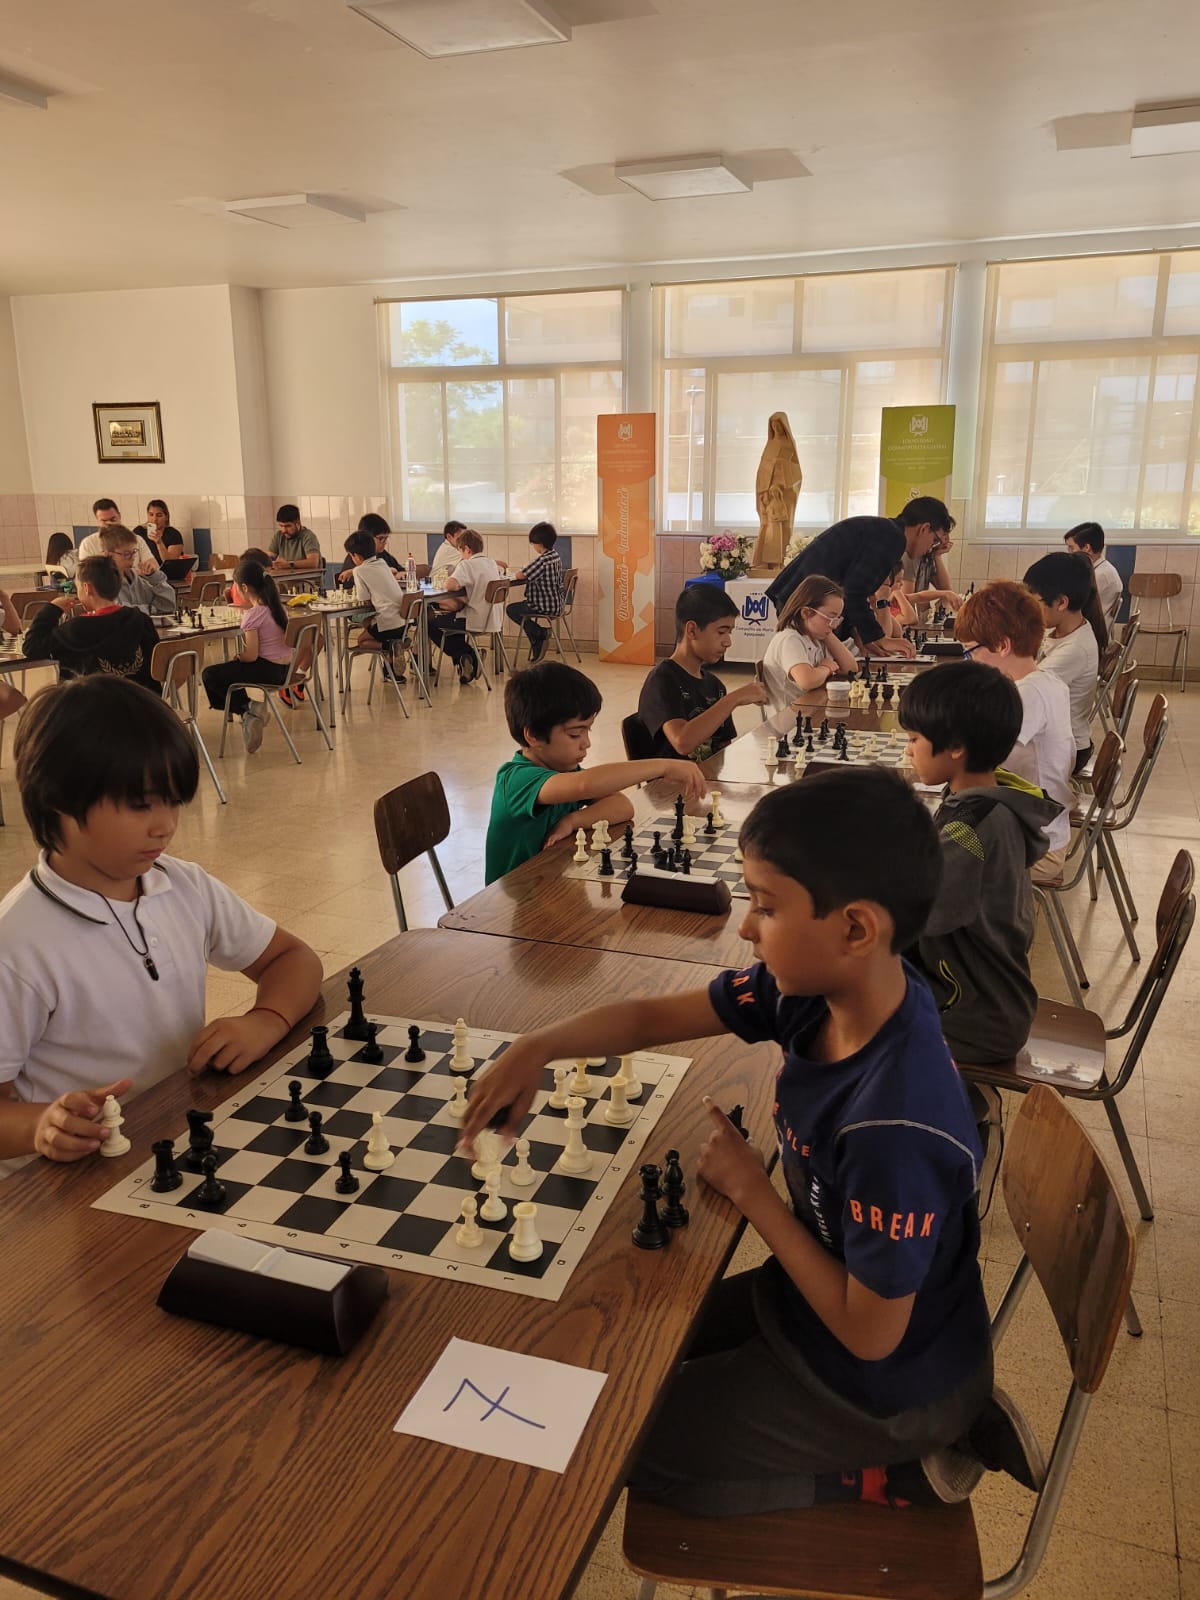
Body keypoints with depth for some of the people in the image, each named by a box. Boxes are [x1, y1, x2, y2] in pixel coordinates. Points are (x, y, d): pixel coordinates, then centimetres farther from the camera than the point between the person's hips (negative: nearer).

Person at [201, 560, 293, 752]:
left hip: (267, 670, -8)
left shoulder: (252, 615, -18)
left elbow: (251, 656, -20)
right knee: (223, 670, 25)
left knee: (210, 675, 4)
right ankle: (249, 710, 16)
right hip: (284, 669, 8)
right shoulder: (278, 607, 5)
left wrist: (237, 656, 1)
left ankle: (246, 708, 4)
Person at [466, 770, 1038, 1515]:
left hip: (885, 1383, -7)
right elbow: (654, 1016, -7)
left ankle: (889, 1475, 8)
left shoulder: (896, 1127, -39)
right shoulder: (817, 987, -17)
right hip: (818, 1292, 7)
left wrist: (749, 1188, -21)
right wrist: (537, 1048, -22)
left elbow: (869, 1333, -27)